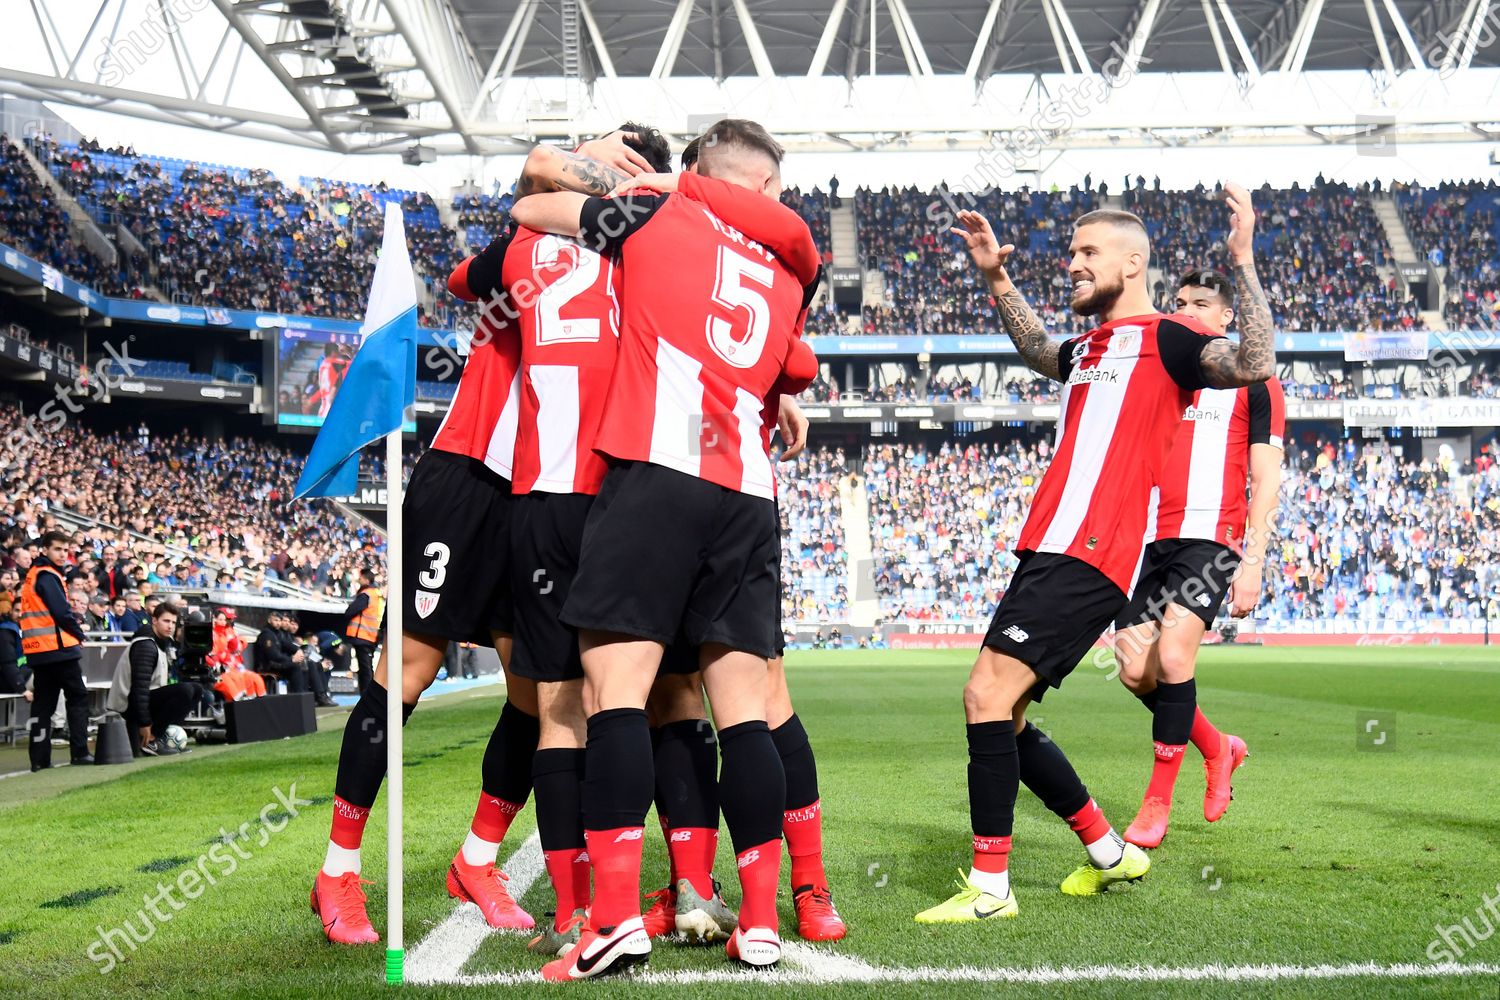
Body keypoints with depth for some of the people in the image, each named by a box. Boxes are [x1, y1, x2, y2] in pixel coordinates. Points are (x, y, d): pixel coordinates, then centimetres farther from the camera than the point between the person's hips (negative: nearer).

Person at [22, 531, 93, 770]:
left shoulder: (33, 575, 19)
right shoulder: (48, 576, -11)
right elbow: (61, 612, -18)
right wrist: (79, 634, -3)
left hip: (39, 650, 9)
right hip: (58, 646, -9)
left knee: (43, 703, 8)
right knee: (78, 697, -1)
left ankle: (40, 758, 5)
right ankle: (80, 752, -5)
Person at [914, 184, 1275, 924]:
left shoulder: (1164, 338, -2)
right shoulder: (1091, 347, 23)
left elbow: (1253, 365, -20)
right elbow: (1039, 350, 47)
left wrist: (1243, 261, -24)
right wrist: (996, 278, 38)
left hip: (1085, 557, -9)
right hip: (1049, 551, 9)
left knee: (988, 695, -17)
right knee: (1001, 716, 10)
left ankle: (989, 885, -11)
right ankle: (1111, 853, 23)